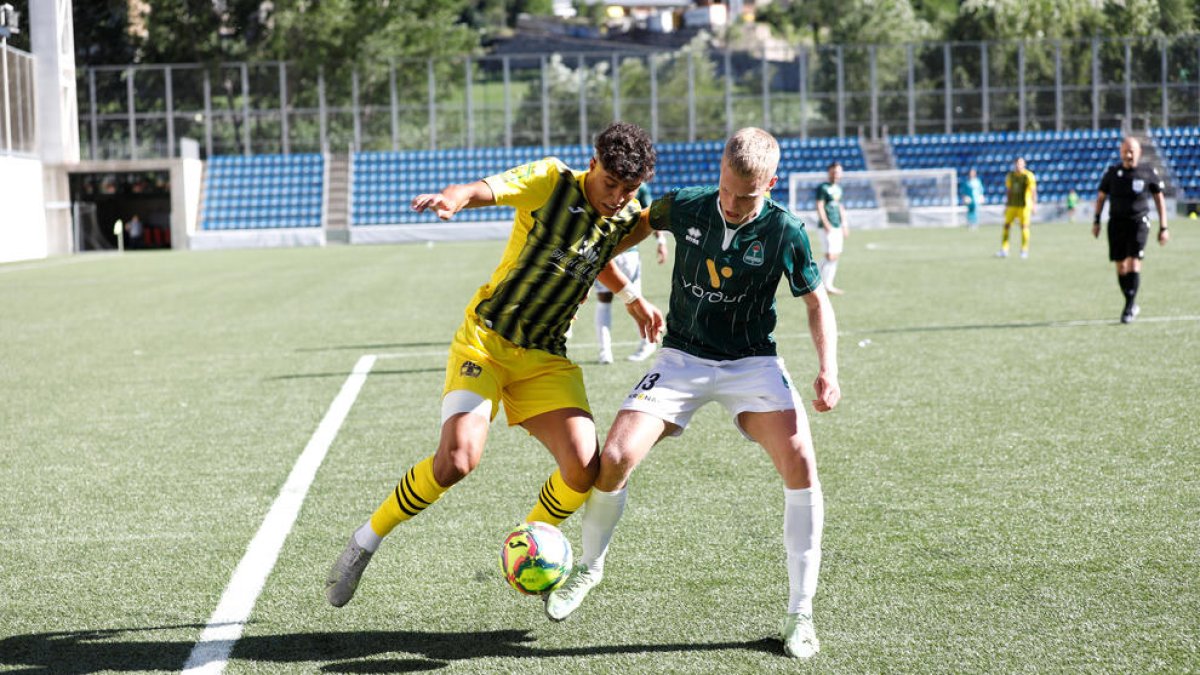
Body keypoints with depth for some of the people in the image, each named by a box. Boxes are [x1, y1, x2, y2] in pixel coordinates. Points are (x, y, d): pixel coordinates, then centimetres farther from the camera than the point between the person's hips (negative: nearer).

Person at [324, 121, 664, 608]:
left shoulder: (625, 219, 5)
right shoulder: (550, 181, -11)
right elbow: (484, 189, -28)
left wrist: (632, 298, 29)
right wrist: (451, 198, -49)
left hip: (547, 357, 5)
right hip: (486, 338, -5)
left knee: (583, 466, -16)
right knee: (458, 457, -23)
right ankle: (364, 544, -1)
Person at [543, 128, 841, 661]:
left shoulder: (784, 233, -12)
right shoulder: (684, 207, -8)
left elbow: (816, 301, 1)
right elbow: (640, 223, 15)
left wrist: (828, 371, -11)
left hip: (751, 362, -1)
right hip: (683, 358, 1)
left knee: (799, 460, -24)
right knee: (614, 459, -15)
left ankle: (799, 614, -12)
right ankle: (589, 566, 17)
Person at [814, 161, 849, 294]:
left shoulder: (838, 188, 17)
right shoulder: (822, 188, -7)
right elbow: (819, 207, -13)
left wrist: (844, 225, 22)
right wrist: (826, 224, -20)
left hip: (837, 227, 8)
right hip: (828, 227, -8)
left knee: (835, 256, 7)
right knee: (830, 256, -13)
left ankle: (828, 284, 12)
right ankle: (825, 285, -7)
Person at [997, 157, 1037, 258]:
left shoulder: (1028, 176, -9)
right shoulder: (1010, 175, 7)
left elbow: (1033, 191, -12)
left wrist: (1034, 205, -19)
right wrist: (1006, 205, 16)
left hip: (1024, 205, -5)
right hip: (1012, 205, 5)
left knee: (1024, 227, -4)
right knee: (1006, 226, -2)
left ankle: (1024, 250, 5)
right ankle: (1004, 250, 2)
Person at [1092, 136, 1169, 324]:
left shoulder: (1149, 173, -1)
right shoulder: (1112, 172, 2)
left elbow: (1159, 199, 7)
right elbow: (1101, 196, 13)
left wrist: (1163, 227, 4)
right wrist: (1096, 221, 6)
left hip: (1139, 222, -2)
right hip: (1116, 223, 2)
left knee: (1134, 264, -15)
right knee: (1121, 266, 4)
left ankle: (1129, 307, -11)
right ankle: (1132, 305, 18)